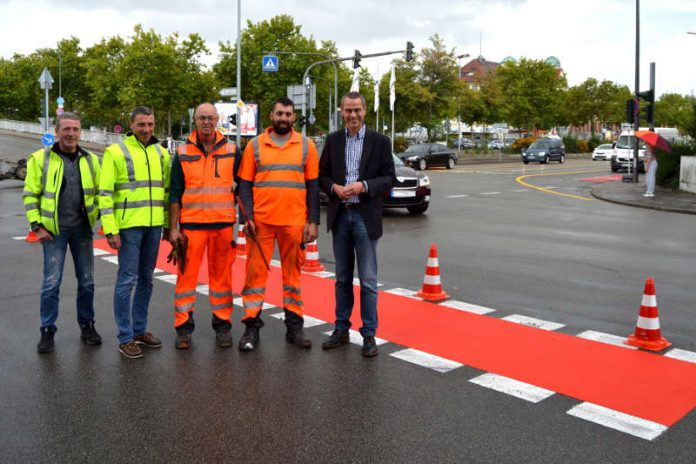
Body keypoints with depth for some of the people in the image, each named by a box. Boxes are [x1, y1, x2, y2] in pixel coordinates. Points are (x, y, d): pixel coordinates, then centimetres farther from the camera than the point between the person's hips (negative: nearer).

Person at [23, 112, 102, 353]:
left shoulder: (90, 160, 6)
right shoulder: (40, 158, -3)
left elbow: (100, 192, 12)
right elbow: (30, 195, -2)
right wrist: (37, 226, -7)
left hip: (82, 229, 3)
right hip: (54, 231, -3)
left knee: (87, 281, 9)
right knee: (51, 283, 0)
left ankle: (87, 325, 24)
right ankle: (47, 330, 14)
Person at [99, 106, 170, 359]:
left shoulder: (161, 152, 11)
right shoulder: (115, 152, -4)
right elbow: (105, 194, -8)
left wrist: (169, 224, 11)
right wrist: (110, 230, -14)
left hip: (154, 226, 5)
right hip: (128, 226, -5)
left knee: (146, 279, 13)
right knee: (127, 279, -2)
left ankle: (140, 329, 25)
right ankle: (125, 337, 7)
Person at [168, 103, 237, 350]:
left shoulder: (231, 150, 6)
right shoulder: (183, 152, 5)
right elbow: (175, 193, 5)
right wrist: (174, 228, 0)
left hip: (223, 224, 1)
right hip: (191, 224, 0)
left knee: (221, 274, 7)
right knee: (187, 275, 0)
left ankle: (222, 325, 18)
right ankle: (183, 327, 10)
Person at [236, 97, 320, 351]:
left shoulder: (306, 146, 6)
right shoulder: (255, 145, 5)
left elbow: (313, 186, 5)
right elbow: (245, 185, 4)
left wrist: (313, 222, -1)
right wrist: (248, 216, -8)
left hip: (294, 222, 1)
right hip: (261, 222, 0)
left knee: (293, 273, 8)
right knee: (256, 272, 2)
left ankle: (294, 326, 18)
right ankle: (252, 326, 11)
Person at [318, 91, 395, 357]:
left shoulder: (380, 141, 0)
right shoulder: (333, 141, 8)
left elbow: (389, 178, -3)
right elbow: (322, 175, 10)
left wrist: (363, 186, -18)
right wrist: (335, 188, -10)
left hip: (365, 216, -3)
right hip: (339, 216, 3)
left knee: (368, 280, 0)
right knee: (343, 278, 12)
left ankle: (369, 334, 9)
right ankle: (342, 329, 23)